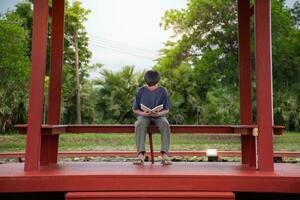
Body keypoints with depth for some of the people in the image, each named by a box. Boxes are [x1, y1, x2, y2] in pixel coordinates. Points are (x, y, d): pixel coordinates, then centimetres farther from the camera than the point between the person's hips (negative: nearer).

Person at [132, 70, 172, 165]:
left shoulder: (163, 91, -1)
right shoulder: (140, 91, -1)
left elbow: (166, 109, 3)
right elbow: (135, 109, 4)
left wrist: (159, 113, -19)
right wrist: (143, 113, -17)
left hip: (159, 116, 0)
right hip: (144, 116, 0)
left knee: (165, 124, -35)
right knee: (140, 124, -37)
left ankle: (164, 154, -38)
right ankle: (140, 154, -41)